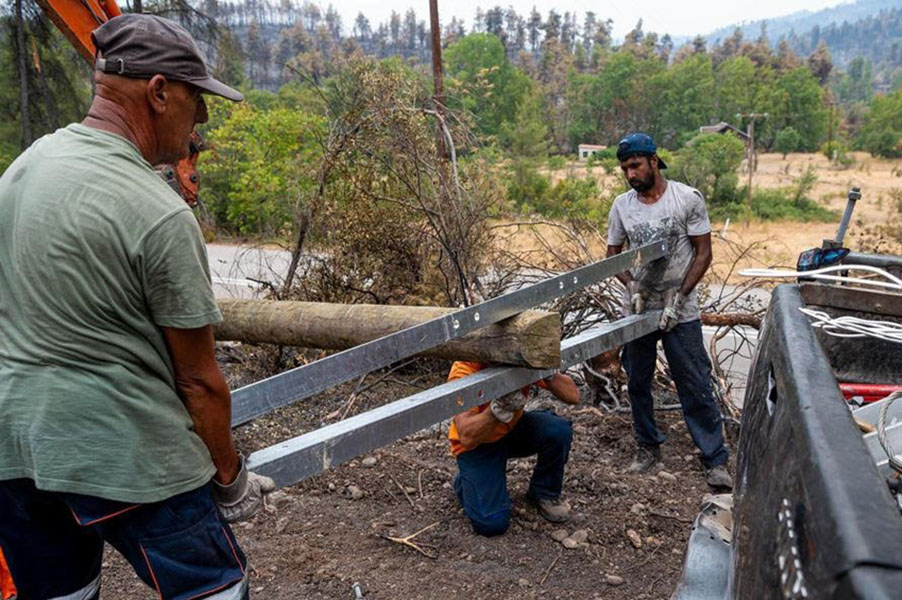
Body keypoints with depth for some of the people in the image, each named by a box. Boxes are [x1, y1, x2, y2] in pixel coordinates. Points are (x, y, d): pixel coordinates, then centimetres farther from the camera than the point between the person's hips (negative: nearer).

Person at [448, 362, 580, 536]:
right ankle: (466, 482, 14)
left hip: (513, 427, 4)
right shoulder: (464, 369, -30)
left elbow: (573, 396, -18)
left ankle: (544, 494, 2)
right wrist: (499, 408, -49)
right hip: (477, 445, -4)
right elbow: (467, 437, -35)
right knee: (492, 523, -19)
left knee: (559, 431, -26)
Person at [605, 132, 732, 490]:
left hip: (680, 311, -3)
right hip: (637, 310, 4)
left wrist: (678, 298, -14)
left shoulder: (688, 198, -7)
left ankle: (716, 460, 11)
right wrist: (633, 288, -8)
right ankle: (648, 448, 29)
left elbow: (703, 253, -6)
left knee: (696, 387, 0)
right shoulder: (622, 205, 2)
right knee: (638, 383, 12)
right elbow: (613, 254, 10)